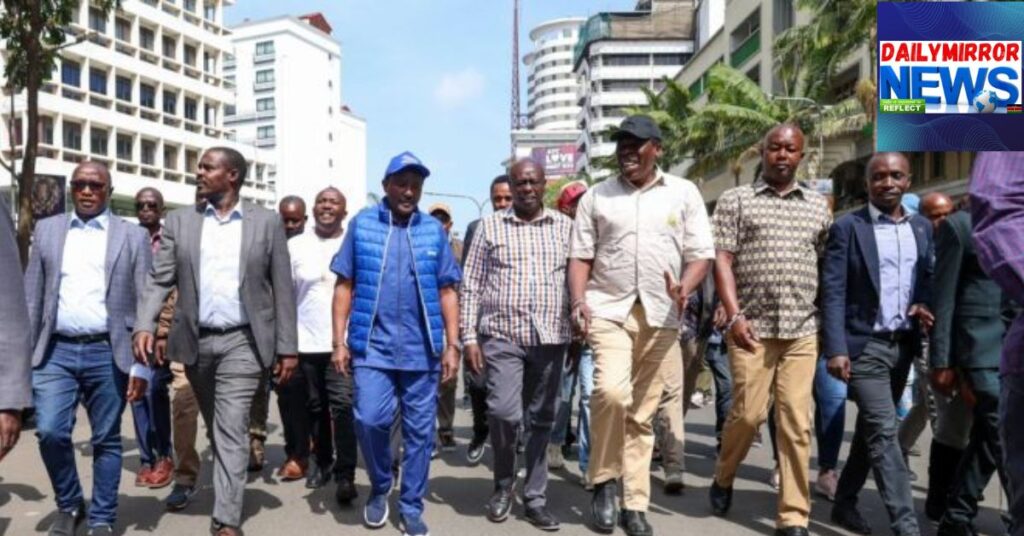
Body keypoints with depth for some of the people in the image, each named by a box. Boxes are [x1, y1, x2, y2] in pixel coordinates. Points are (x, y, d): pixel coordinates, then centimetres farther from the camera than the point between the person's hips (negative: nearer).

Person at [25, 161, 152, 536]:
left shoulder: (133, 236, 2)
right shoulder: (46, 230, 10)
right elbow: (32, 297, 10)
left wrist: (141, 365, -6)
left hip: (108, 353, -2)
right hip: (56, 351, 2)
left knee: (106, 440, 5)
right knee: (50, 431, -7)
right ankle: (68, 505, 19)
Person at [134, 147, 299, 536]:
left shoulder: (266, 222, 0)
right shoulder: (180, 220, 6)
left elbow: (282, 288, -1)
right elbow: (160, 279, 1)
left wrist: (287, 347, -4)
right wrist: (145, 325, -16)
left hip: (242, 341, -3)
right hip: (196, 341, 3)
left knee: (231, 430, -6)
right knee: (217, 428, 18)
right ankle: (229, 487, 40)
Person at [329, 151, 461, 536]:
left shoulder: (434, 230, 6)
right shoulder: (362, 224, 4)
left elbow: (447, 292, 7)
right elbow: (344, 286, 5)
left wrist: (452, 345, 0)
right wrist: (339, 341, -1)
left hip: (422, 349, 1)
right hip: (372, 345, -1)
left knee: (419, 430, 7)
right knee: (370, 420, -9)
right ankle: (379, 488, 20)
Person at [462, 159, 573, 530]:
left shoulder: (565, 227, 8)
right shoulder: (490, 226, 5)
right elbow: (471, 286, 4)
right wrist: (469, 337, -3)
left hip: (550, 338, 2)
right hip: (502, 336, -1)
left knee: (541, 420, 8)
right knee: (504, 412, -11)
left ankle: (535, 498, 22)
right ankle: (503, 485, 16)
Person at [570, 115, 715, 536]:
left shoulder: (683, 193, 7)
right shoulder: (596, 197, 9)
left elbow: (700, 253, 4)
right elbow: (581, 256, 7)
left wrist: (685, 289, -15)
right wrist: (579, 301, -9)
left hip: (660, 315, 1)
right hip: (608, 309, -1)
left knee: (643, 413, 7)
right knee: (611, 391, -23)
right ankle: (604, 480, 0)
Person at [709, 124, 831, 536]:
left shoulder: (818, 206, 14)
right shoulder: (735, 200, 5)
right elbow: (722, 260, -3)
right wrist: (733, 316, -13)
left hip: (802, 330, 3)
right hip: (752, 327, -2)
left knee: (796, 422, 1)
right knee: (748, 412, -3)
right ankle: (723, 479, 26)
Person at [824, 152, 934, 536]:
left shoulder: (922, 228, 10)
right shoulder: (848, 227, -6)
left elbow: (930, 278, 16)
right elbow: (833, 291, -10)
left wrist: (924, 305, -7)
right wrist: (836, 349, -17)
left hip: (904, 344, 6)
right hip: (864, 344, -6)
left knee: (871, 428, 14)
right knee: (884, 431, -8)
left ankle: (844, 502, 28)